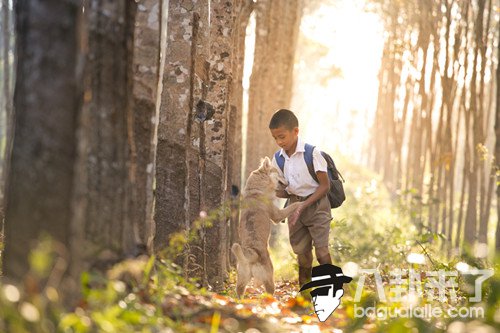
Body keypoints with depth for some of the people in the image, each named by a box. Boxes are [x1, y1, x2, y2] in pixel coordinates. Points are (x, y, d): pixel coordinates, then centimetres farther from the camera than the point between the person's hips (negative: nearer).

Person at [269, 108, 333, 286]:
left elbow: (325, 185, -14)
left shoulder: (312, 153, -18)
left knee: (321, 249, -12)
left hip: (316, 205, -5)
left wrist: (303, 206, -20)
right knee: (301, 251, 8)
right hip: (295, 205, 5)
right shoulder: (278, 158, -1)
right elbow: (285, 191, 5)